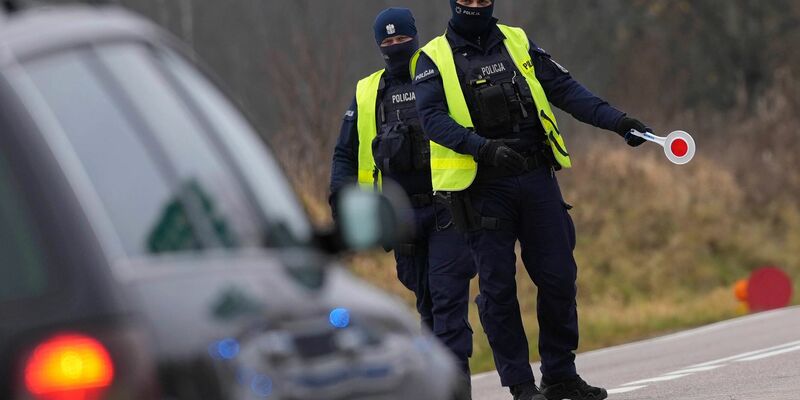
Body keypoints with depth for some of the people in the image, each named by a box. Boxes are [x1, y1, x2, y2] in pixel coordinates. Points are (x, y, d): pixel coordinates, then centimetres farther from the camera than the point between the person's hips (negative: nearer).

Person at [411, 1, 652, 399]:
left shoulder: (517, 43, 12)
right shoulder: (433, 59, 1)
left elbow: (565, 89, 10)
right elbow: (433, 118, -12)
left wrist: (616, 120, -1)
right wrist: (484, 148, -27)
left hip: (537, 179, 3)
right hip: (483, 190, -3)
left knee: (559, 277, 3)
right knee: (498, 287, -1)